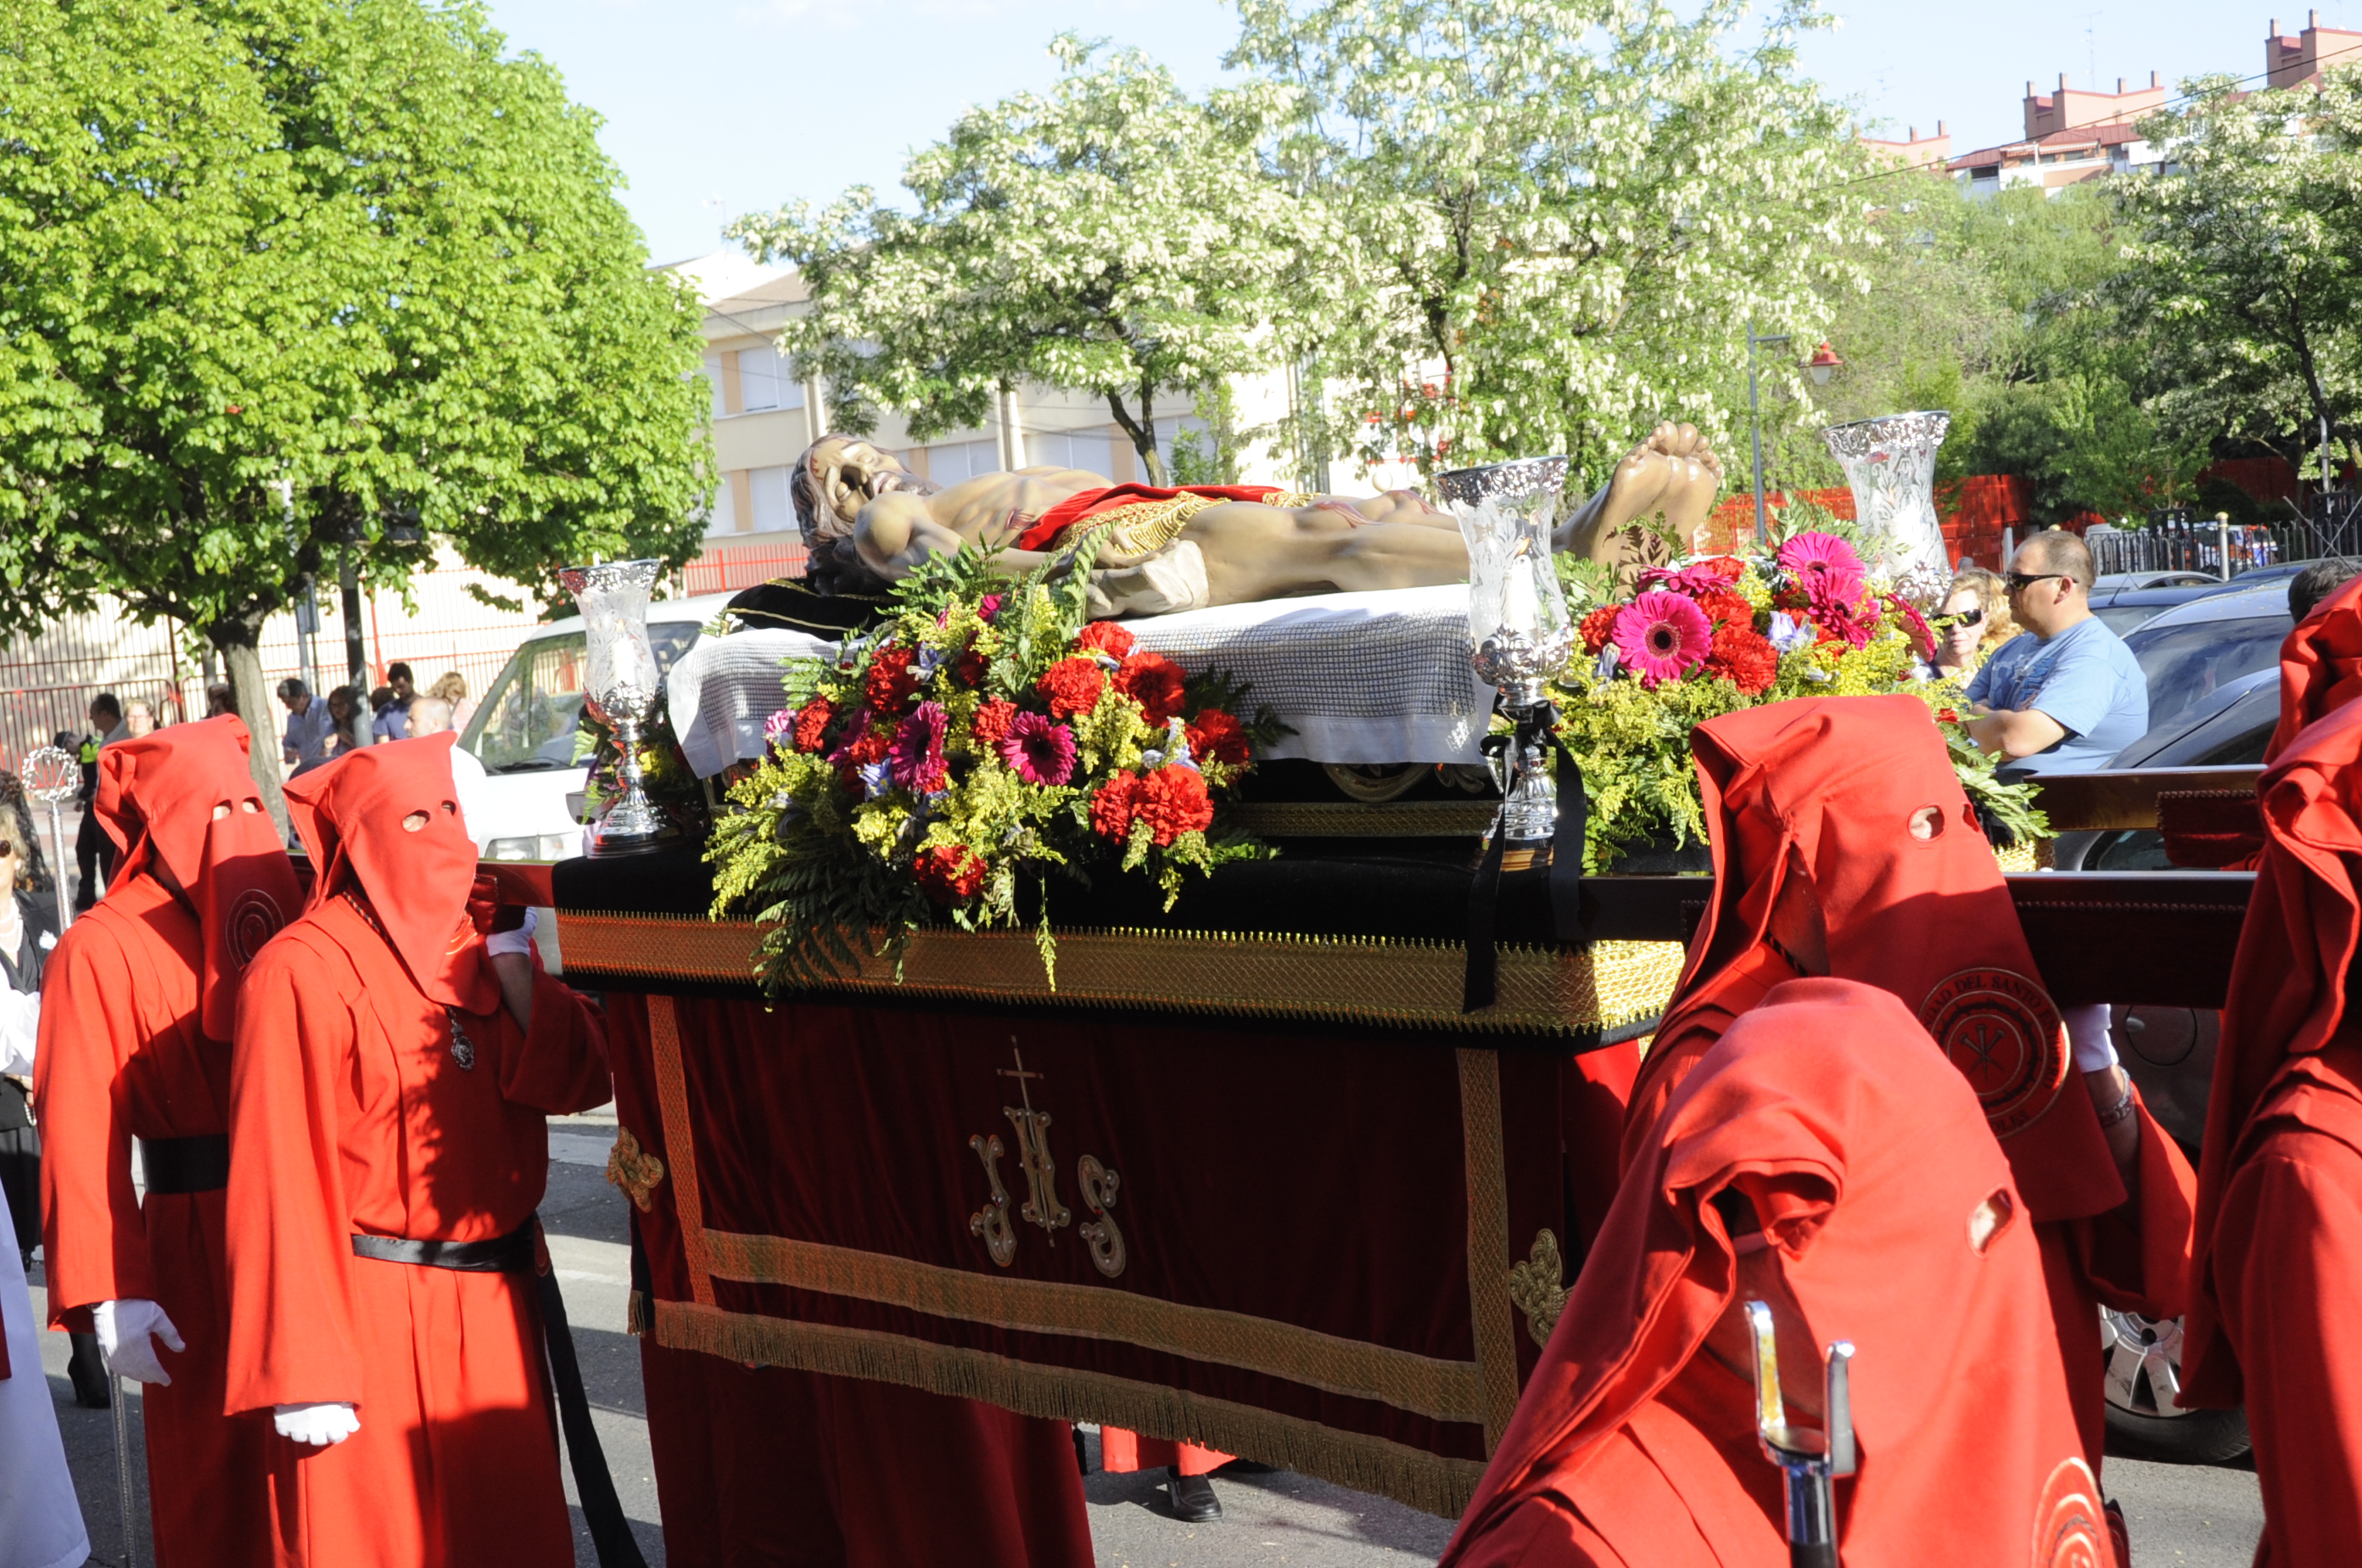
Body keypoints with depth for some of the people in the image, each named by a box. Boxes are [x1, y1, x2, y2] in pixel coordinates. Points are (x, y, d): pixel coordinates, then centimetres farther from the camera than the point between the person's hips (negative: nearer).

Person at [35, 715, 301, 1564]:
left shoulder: (284, 911, 7)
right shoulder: (102, 950, -8)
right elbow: (82, 1138, -13)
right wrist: (111, 1295, -18)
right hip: (197, 1243, -4)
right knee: (219, 1484, 7)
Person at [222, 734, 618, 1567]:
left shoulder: (485, 943, 8)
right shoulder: (304, 972, -13)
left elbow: (582, 1082, 4)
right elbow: (282, 1178, -16)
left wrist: (518, 973, -10)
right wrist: (304, 1374, -19)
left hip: (496, 1308, 7)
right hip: (373, 1319, -6)